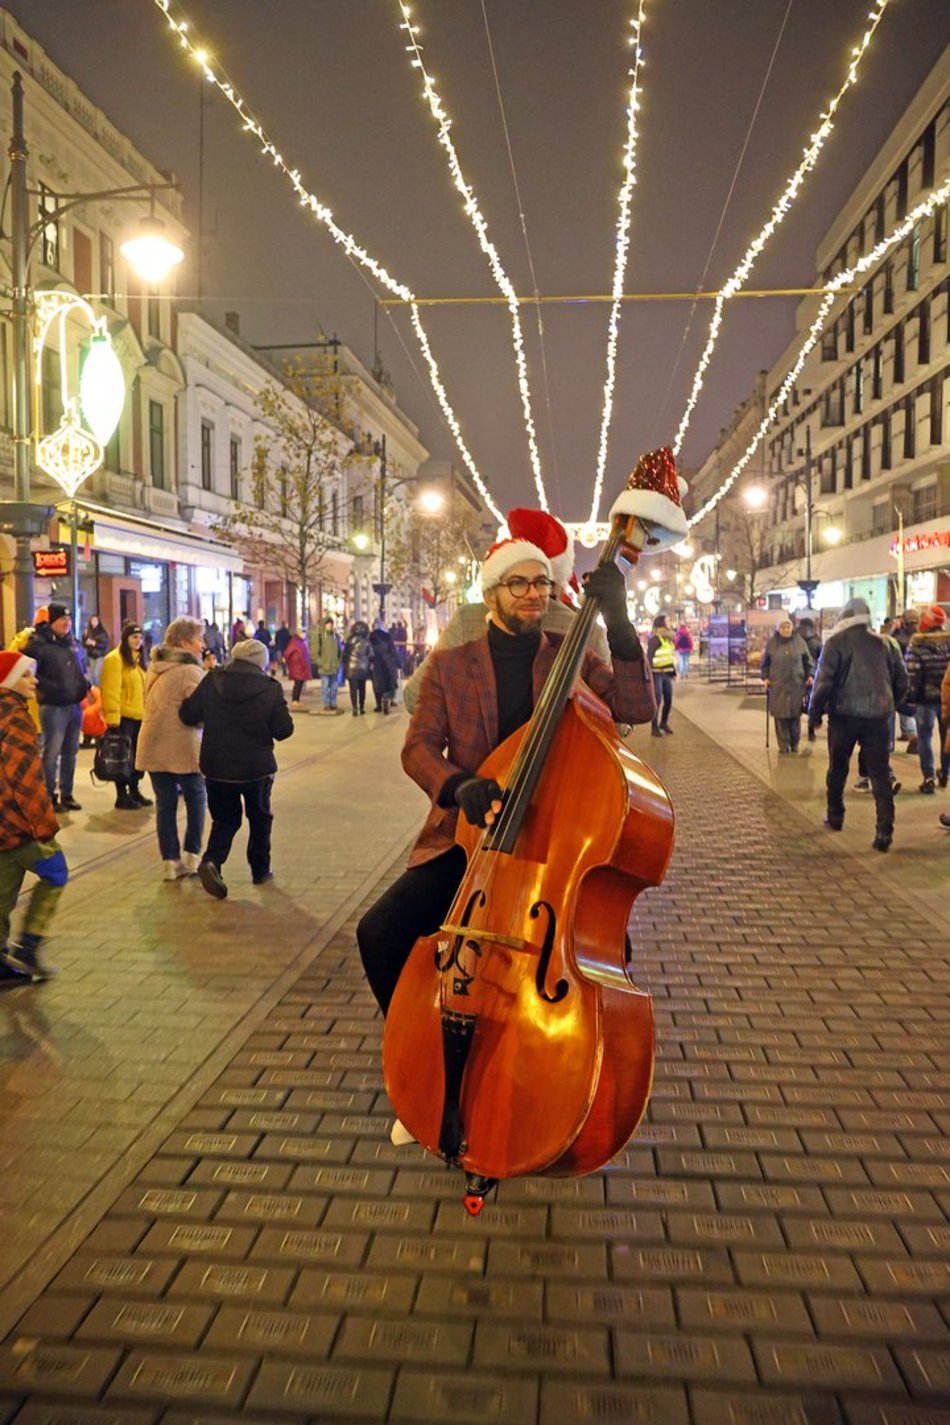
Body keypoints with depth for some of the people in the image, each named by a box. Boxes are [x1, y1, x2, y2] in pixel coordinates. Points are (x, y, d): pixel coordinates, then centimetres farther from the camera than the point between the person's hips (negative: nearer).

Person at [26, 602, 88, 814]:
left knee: (70, 753, 12)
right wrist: (51, 688, -21)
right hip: (53, 707, -7)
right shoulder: (38, 643, -10)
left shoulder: (72, 643, 13)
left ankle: (66, 795, 22)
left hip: (75, 706, 7)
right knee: (51, 753, -2)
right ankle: (50, 797, 7)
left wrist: (84, 686, 9)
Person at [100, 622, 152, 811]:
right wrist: (113, 717, -21)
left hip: (139, 716, 8)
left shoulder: (138, 659, 17)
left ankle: (134, 791, 23)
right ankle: (122, 796, 3)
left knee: (137, 756, 12)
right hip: (123, 717, -8)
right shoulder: (115, 659, -10)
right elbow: (111, 691, -16)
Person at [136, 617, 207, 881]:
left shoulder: (154, 668, 11)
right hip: (183, 747, -6)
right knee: (195, 799, 11)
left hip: (153, 746, 6)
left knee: (165, 803, 9)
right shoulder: (191, 671, -14)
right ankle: (192, 856, 11)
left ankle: (170, 860, 10)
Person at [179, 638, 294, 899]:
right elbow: (284, 730, -10)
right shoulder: (271, 689, -11)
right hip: (257, 769, -2)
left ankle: (212, 860, -10)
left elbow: (187, 715, -2)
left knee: (225, 819, 15)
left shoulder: (211, 682, -4)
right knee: (260, 818, 19)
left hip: (217, 767, 2)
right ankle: (260, 870, 26)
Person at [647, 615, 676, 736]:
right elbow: (649, 658, -17)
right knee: (658, 701, -7)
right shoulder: (655, 639, -14)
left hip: (666, 673, 8)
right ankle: (655, 727, 2)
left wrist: (674, 671, 17)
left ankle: (664, 722, 31)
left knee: (668, 700, 12)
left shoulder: (669, 639, 11)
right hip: (656, 674, -8)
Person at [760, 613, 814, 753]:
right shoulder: (772, 643, 2)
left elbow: (808, 661, 12)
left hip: (797, 685, 0)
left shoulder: (799, 641, 3)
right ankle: (783, 745, 6)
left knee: (795, 716, 3)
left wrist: (810, 675, 2)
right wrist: (765, 677, 0)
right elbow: (764, 663, 11)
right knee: (781, 716, -2)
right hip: (778, 686, 0)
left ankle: (795, 744, 16)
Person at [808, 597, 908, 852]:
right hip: (878, 716, 3)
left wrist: (815, 712, 0)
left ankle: (835, 817, 29)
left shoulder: (837, 642, -6)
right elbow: (901, 681, 11)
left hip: (845, 715, -2)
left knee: (838, 769, 16)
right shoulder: (886, 643, 7)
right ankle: (884, 830, -5)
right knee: (880, 774, 2)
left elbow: (824, 680, -10)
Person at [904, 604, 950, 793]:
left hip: (926, 697, -4)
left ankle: (929, 779, -3)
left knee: (925, 738, 3)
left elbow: (912, 674, -15)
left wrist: (910, 696, -8)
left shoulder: (917, 645, -11)